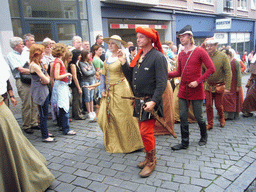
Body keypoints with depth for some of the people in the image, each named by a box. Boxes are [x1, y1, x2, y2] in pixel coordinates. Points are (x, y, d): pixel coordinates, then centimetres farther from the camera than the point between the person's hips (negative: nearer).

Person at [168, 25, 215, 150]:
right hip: (183, 90, 5)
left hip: (196, 90, -4)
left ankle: (204, 137, 34)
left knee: (198, 116, 6)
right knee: (183, 117, 5)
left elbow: (211, 68, -8)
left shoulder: (199, 51, -6)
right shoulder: (181, 54, 10)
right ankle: (185, 142, 18)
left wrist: (198, 81, -15)